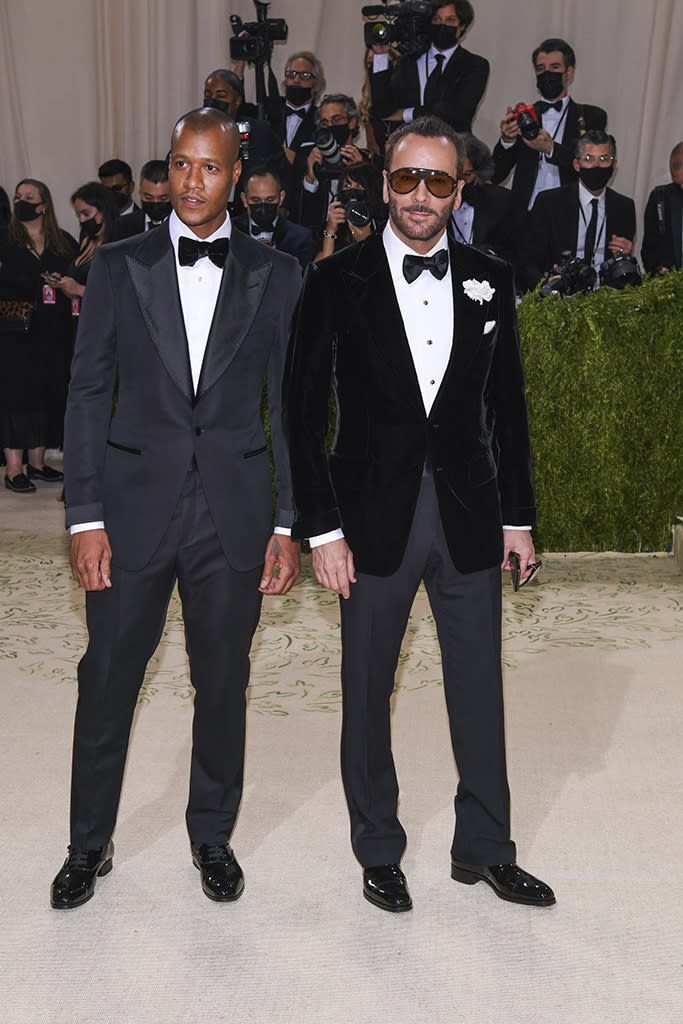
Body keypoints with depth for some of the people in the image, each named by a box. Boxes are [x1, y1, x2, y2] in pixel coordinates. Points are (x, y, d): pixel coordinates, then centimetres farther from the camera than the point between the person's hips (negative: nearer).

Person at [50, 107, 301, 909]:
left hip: (234, 510, 1)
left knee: (223, 684, 11)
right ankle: (89, 845, 29)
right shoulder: (119, 265, 3)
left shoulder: (275, 276, 4)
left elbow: (289, 406, 5)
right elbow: (87, 393, 1)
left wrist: (291, 523, 0)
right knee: (107, 681, 8)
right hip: (135, 504, 0)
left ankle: (212, 837, 32)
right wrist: (85, 517, -5)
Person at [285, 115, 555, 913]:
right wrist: (321, 527, -9)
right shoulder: (337, 281, -3)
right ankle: (378, 851, 30)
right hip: (375, 517, -2)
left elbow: (507, 405, 10)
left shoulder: (489, 280, 6)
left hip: (470, 517, 3)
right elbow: (304, 411, -4)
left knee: (480, 688, 11)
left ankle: (484, 848, 30)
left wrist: (517, 515, 7)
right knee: (366, 694, 10)